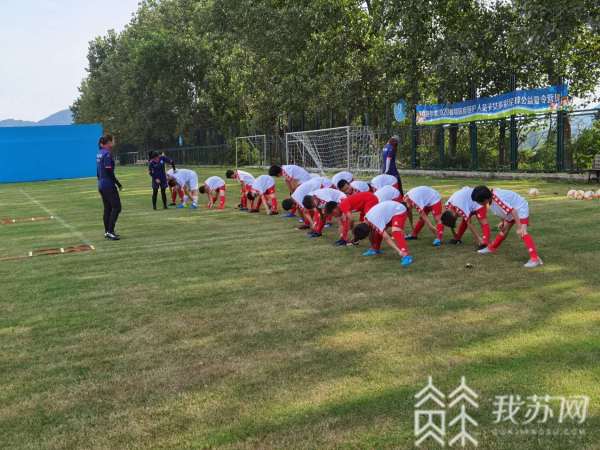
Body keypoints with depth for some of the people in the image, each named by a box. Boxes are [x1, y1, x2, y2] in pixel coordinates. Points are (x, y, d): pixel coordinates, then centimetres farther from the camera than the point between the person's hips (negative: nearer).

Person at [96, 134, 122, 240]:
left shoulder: (99, 153, 12)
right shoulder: (107, 153, -15)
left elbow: (98, 172, 16)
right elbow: (109, 171, -19)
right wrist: (118, 184, -12)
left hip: (101, 185, 9)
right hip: (108, 185, -9)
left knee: (107, 208, 13)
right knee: (116, 207, -5)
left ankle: (107, 231, 16)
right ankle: (110, 231, -8)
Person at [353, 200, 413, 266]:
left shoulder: (375, 222, -31)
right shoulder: (366, 219, -5)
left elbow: (387, 238, -35)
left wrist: (399, 251, -38)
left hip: (399, 211, -9)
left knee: (396, 232, -29)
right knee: (376, 231, 8)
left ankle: (406, 256, -38)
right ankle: (375, 249, 29)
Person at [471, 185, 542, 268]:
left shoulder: (497, 199, -36)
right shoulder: (491, 197, -8)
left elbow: (513, 211, -37)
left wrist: (519, 228, -35)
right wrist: (503, 222, 11)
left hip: (520, 209, -9)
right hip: (511, 211, 9)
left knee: (522, 233, -24)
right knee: (504, 230, 22)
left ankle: (535, 259, -32)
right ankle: (492, 248, 40)